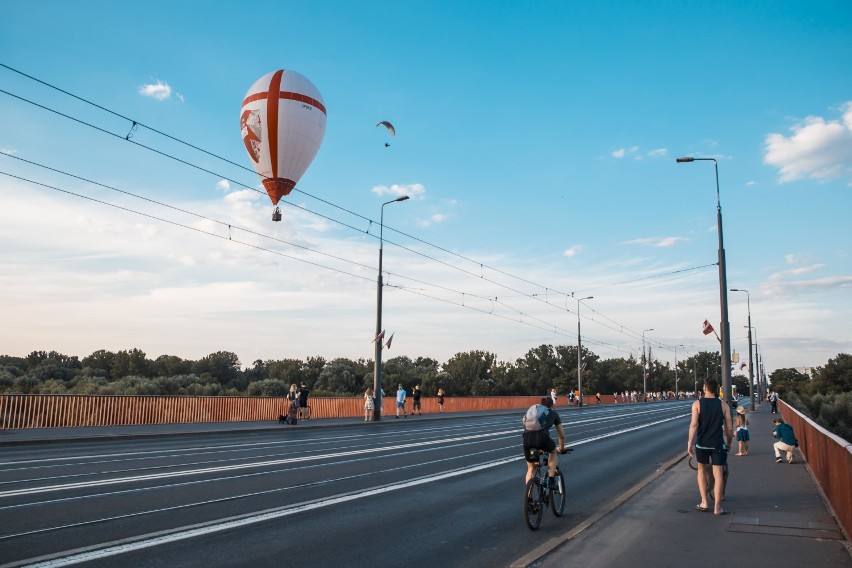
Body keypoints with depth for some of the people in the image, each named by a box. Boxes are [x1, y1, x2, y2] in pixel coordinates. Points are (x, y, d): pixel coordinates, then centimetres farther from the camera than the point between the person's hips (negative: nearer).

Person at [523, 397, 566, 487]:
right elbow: (562, 435, 34)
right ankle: (551, 481, 23)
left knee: (531, 468, 22)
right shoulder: (554, 413, 27)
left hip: (527, 438, 2)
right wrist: (562, 449, 52)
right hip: (542, 437, -2)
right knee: (553, 451, 33)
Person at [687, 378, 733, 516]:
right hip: (718, 444, 0)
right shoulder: (724, 406, 1)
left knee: (701, 471, 17)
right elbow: (729, 429, 1)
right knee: (718, 474, 1)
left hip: (702, 443, 0)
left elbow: (694, 424, -12)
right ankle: (717, 507, 0)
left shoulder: (697, 404, -3)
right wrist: (729, 443, 16)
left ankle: (704, 503, 15)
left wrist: (690, 442, -10)